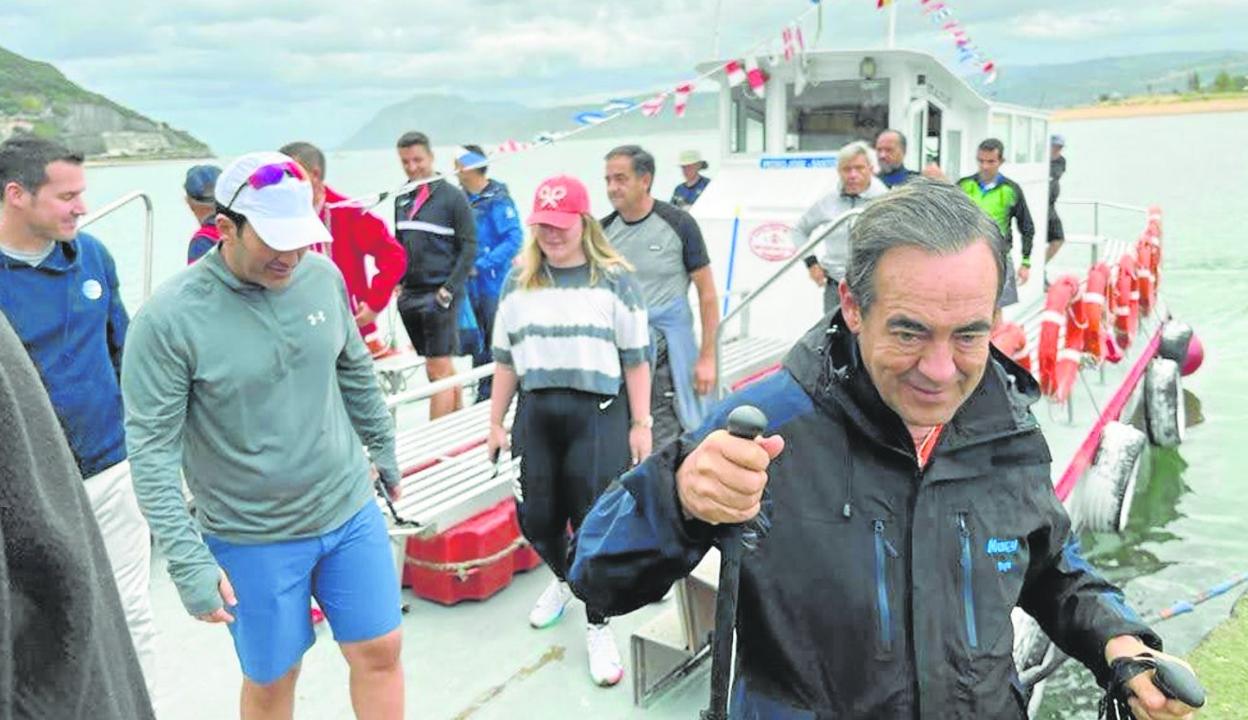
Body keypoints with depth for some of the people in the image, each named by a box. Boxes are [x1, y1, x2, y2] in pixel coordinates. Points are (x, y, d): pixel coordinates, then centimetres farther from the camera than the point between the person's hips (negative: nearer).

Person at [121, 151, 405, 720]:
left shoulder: (322, 275, -5)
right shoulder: (167, 319, -18)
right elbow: (152, 451, -17)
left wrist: (383, 448, 20)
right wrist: (189, 563, -19)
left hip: (351, 511, 4)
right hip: (253, 541, -3)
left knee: (379, 653, 12)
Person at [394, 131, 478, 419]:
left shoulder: (452, 196, -6)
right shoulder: (402, 199, 11)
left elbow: (469, 247, -8)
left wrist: (449, 289, -14)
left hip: (439, 295, -6)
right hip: (410, 295, 6)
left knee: (438, 368, -6)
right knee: (442, 365, 15)